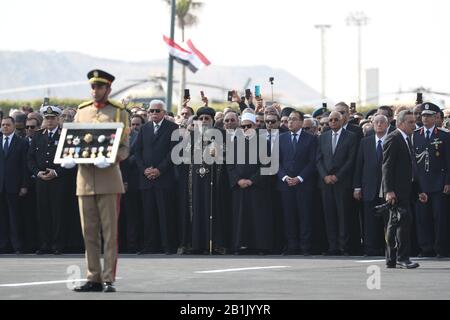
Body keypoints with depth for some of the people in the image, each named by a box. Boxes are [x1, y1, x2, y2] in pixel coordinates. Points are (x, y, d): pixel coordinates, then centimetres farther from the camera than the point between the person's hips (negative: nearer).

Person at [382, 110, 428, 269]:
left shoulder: (407, 140, 20)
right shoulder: (393, 139, -9)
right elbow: (387, 166, -15)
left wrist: (419, 191, 20)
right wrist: (389, 190, -22)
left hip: (406, 190, 9)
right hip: (396, 189, -9)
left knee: (395, 224, 11)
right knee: (404, 219, -16)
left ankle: (391, 260, 14)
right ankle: (402, 257, -15)